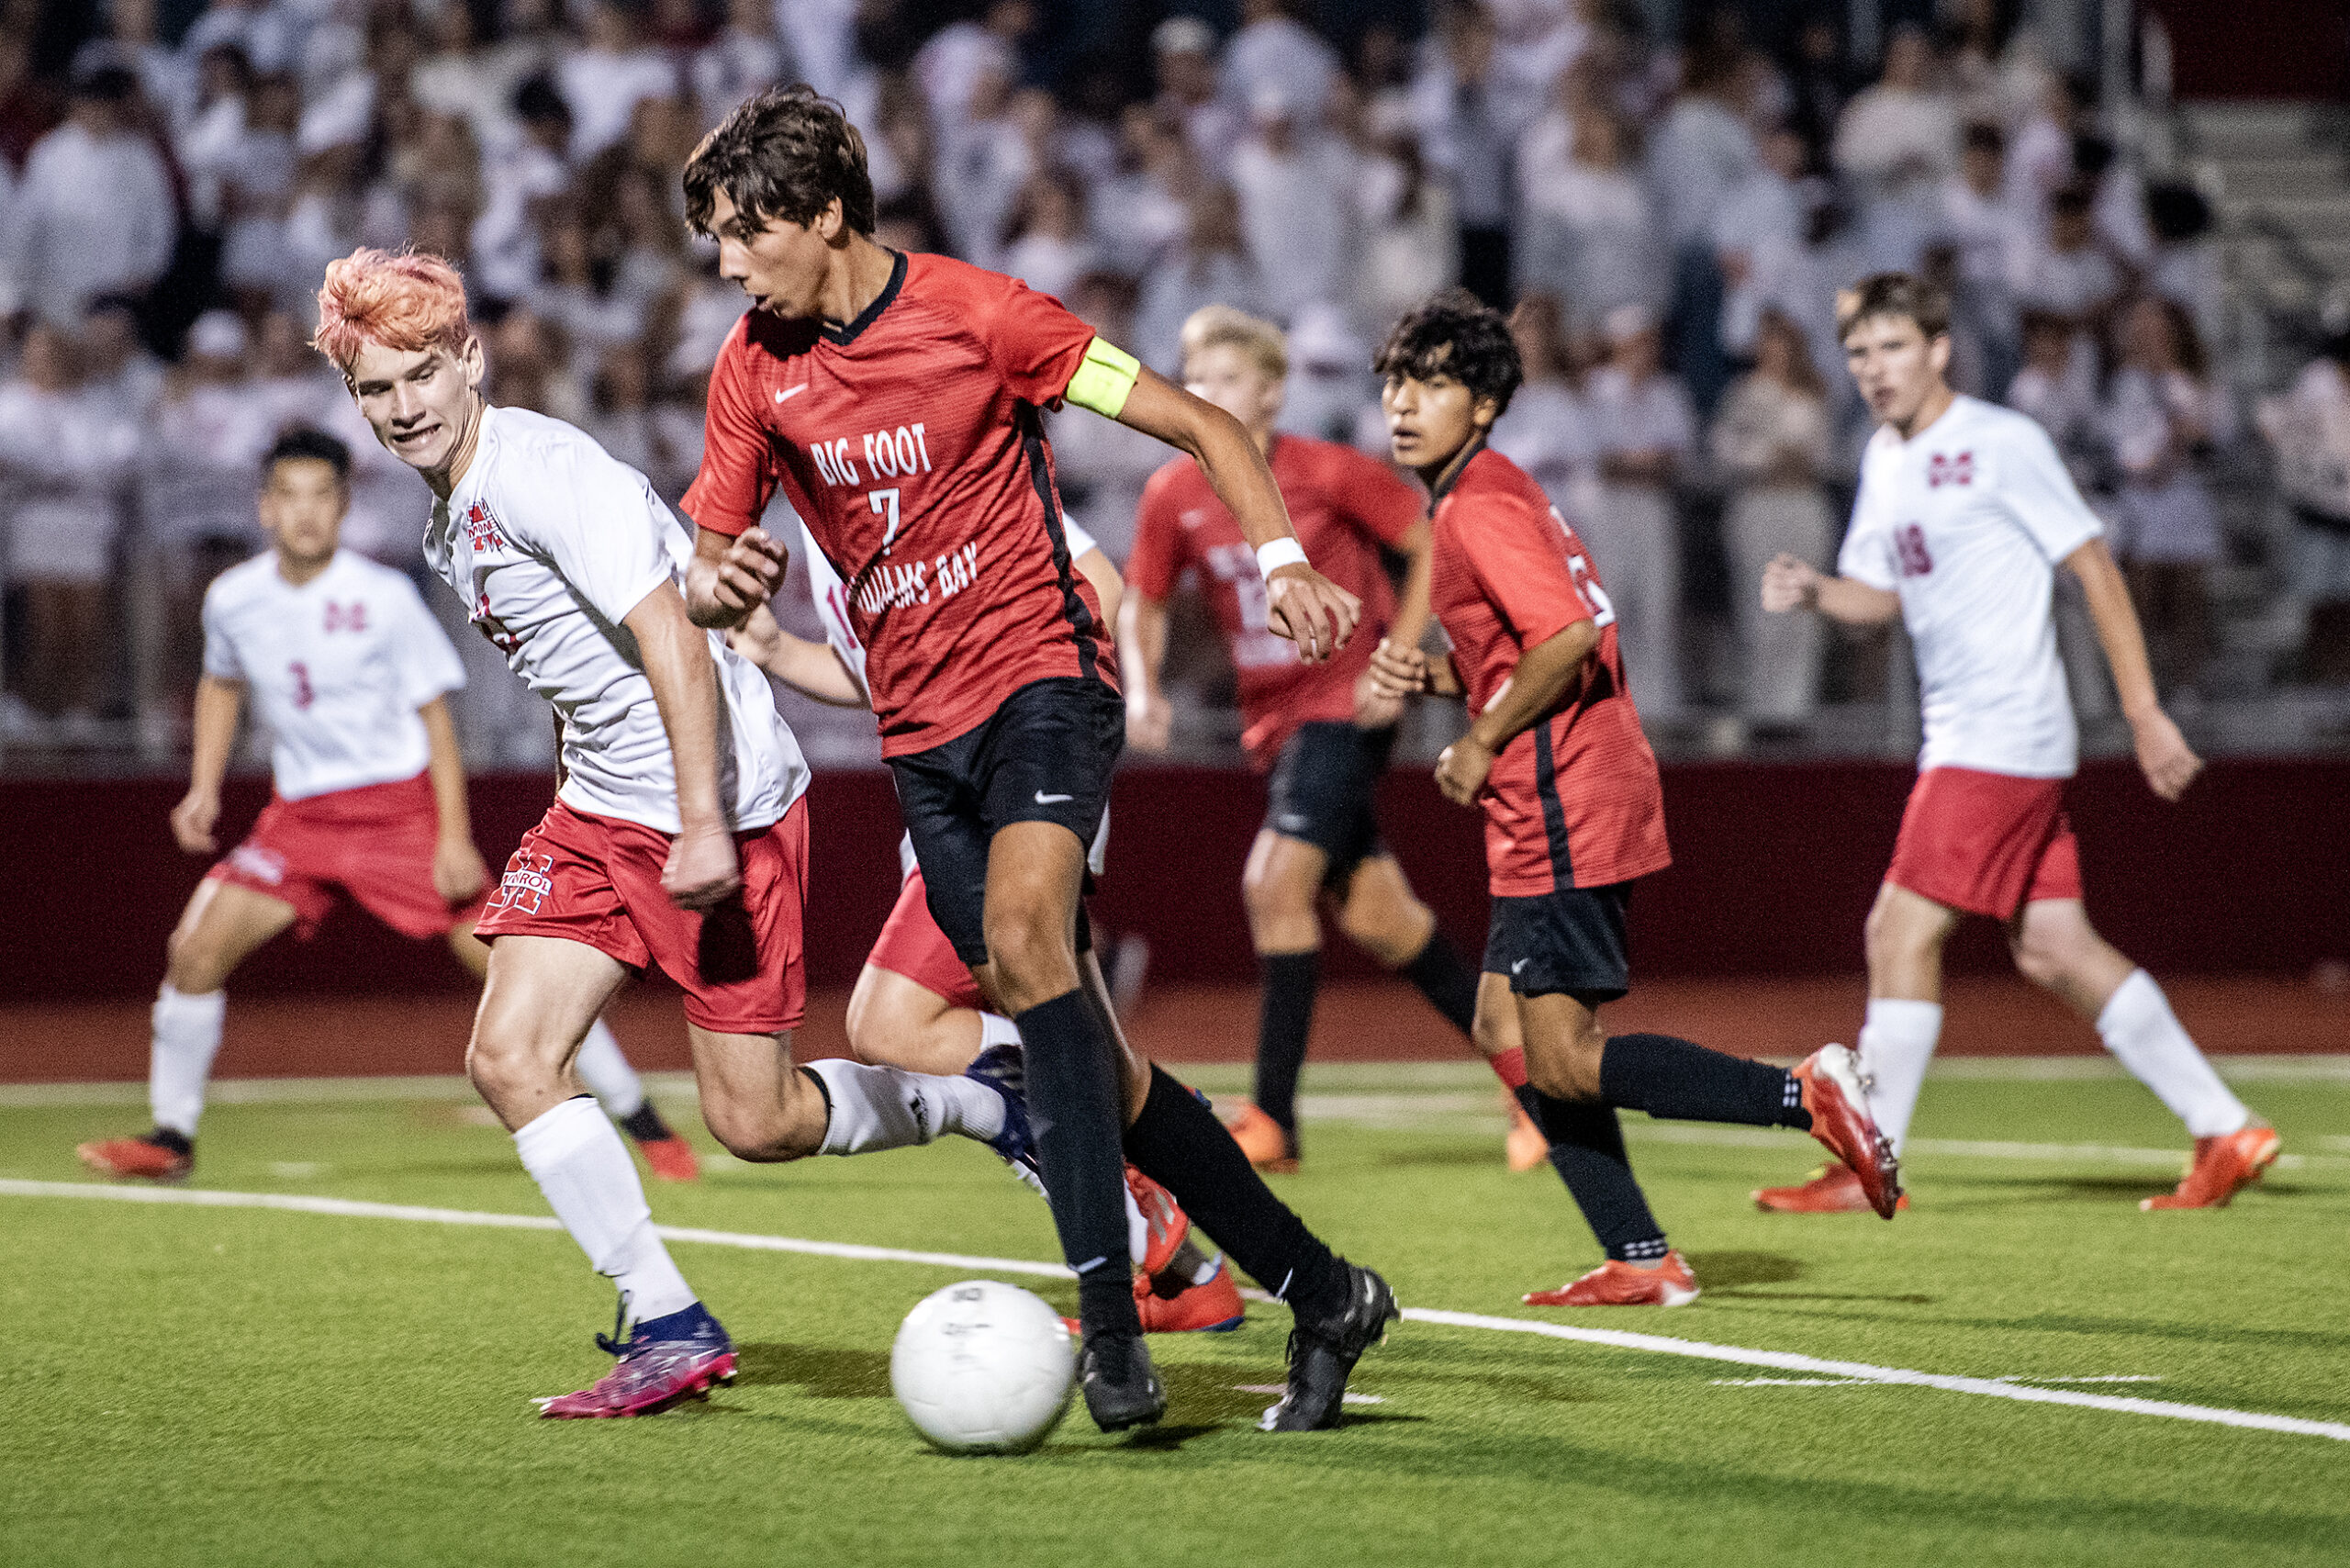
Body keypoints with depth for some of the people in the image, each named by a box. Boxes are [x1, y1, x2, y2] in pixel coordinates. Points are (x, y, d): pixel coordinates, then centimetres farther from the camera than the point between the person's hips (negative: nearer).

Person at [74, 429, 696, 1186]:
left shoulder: (384, 599, -13)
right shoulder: (232, 599, -2)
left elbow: (434, 714, -6)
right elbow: (221, 684, 20)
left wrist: (454, 837, -12)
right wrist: (205, 787, 8)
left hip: (402, 805, -4)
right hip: (300, 813, 4)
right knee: (197, 948, -12)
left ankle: (643, 1123, 1)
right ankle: (170, 1139, 3)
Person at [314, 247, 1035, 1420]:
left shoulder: (544, 474, -18)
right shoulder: (448, 527, 11)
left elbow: (674, 644, -23)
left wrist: (705, 827, -26)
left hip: (723, 807, -9)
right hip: (600, 810, 9)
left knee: (756, 1122, -3)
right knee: (509, 1057, -8)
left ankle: (988, 1110, 23)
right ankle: (668, 1329, -1)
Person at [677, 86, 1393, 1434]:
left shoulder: (975, 314, -11)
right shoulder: (756, 368, 4)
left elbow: (1199, 424, -7)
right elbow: (707, 567, 10)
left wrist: (1282, 562, -22)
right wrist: (723, 585, -15)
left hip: (1042, 677, -6)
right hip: (921, 733, 6)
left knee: (1022, 941, -31)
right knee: (1087, 1056, 5)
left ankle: (1109, 1311, -34)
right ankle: (1322, 1294, 17)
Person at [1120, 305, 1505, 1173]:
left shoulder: (1327, 472, -13)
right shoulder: (1172, 495, -1)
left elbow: (1434, 546, -5)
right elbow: (1143, 605, 12)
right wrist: (1142, 688, -7)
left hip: (1347, 703, -6)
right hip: (1274, 718, 6)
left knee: (1276, 881, -20)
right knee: (1373, 916, 8)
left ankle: (1273, 1119, -16)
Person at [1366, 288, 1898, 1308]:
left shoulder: (1479, 505, -13)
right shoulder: (1488, 495, 19)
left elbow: (1569, 635, -25)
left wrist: (1482, 743, -14)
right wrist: (1433, 679, 9)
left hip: (1564, 812, -10)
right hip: (1551, 810, 10)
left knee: (1564, 1062, -10)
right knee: (1504, 1026, 11)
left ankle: (1804, 1095, -11)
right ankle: (1640, 1262, 11)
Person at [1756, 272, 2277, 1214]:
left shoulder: (2002, 445, -11)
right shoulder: (1884, 460, 13)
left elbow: (2095, 569, -9)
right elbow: (1883, 596, 21)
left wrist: (2145, 715, -10)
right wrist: (1812, 592, -2)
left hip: (2004, 737, -9)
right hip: (1958, 737, 9)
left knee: (1902, 929, -10)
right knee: (2053, 951, 7)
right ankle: (2225, 1131, 13)